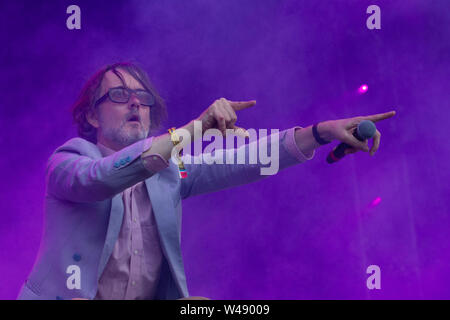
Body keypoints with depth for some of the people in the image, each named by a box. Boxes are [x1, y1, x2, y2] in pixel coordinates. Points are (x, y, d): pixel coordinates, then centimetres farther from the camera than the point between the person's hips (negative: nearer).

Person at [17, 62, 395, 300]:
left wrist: (323, 131, -17)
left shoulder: (167, 170, 5)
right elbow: (98, 179, -27)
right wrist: (193, 129, -35)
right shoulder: (66, 161, -5)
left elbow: (240, 162, -6)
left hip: (155, 294, 4)